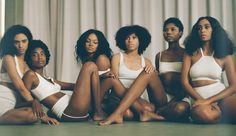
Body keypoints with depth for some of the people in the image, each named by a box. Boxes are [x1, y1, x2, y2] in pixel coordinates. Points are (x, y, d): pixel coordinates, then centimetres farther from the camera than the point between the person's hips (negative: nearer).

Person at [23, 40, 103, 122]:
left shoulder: (49, 79, 25)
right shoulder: (31, 75, 3)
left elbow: (73, 86, 21)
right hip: (69, 113, -9)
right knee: (90, 66, -8)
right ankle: (98, 112, -7)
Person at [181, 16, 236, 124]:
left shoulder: (225, 56, 7)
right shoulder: (190, 53, 7)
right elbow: (185, 82, 0)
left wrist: (209, 100, -15)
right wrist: (201, 100, -16)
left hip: (222, 96, 0)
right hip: (199, 97, 0)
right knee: (205, 115, -37)